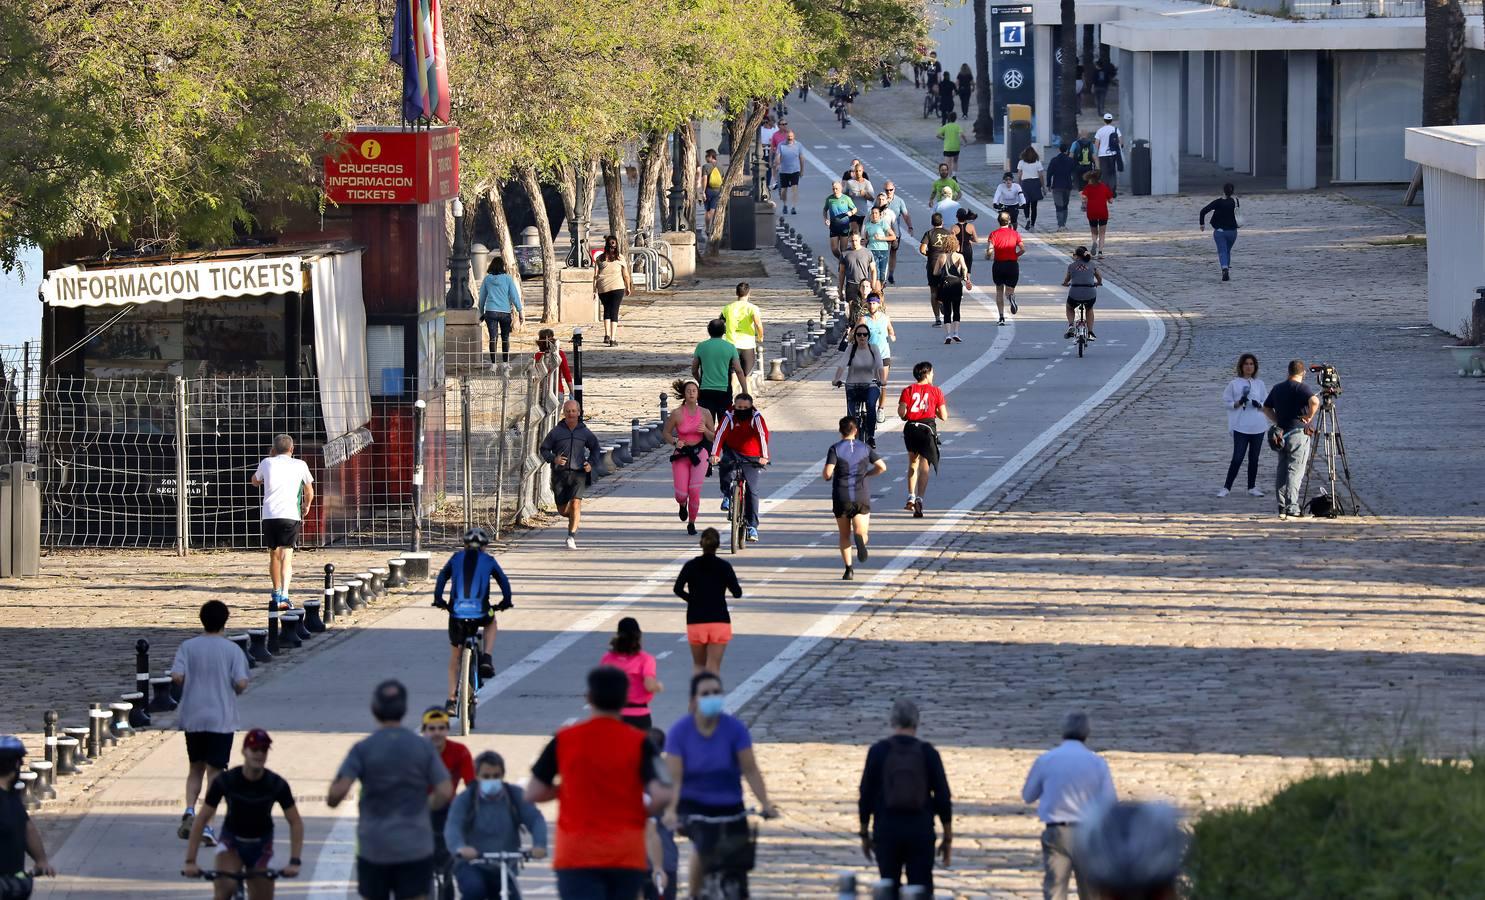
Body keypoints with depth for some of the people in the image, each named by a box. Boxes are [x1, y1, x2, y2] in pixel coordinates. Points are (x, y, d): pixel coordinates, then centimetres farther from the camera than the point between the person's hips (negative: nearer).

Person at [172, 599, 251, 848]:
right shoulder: (232, 650, -4)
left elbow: (177, 677, -11)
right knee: (214, 772, 2)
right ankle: (206, 827, -7)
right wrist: (236, 690, 11)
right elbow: (241, 683, -12)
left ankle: (189, 811, -5)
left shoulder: (188, 647, -1)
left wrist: (189, 687, 10)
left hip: (192, 718, 2)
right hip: (221, 719, -2)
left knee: (196, 768, 17)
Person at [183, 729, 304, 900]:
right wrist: (190, 861, -23)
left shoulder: (277, 784, -18)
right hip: (232, 841, -2)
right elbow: (202, 820, -17)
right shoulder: (225, 781, -21)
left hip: (261, 845, 2)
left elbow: (295, 822, -12)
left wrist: (295, 861, -24)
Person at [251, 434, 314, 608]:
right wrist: (306, 506, 41)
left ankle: (277, 594, 31)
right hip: (290, 515, -2)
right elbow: (309, 492, 20)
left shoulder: (267, 463, 8)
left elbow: (255, 482, 29)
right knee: (287, 555, -8)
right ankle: (284, 595, -25)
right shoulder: (300, 465, 6)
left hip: (269, 515, 2)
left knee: (274, 555, 18)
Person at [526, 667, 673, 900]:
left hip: (576, 855, -1)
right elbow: (662, 796, -13)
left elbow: (533, 793, 3)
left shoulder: (563, 740, 0)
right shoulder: (639, 743, -3)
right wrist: (643, 811, 9)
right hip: (627, 855, 1)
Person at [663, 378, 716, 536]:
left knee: (694, 491, -13)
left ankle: (691, 523, 9)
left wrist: (705, 430, -14)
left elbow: (714, 437, 8)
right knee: (681, 494, -5)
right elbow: (666, 432, 6)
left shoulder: (705, 413, -1)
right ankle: (683, 505, 35)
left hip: (699, 453, 0)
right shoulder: (676, 414, -6)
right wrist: (675, 442, -14)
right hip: (681, 455, 0)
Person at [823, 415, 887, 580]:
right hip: (861, 497, 1)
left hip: (841, 497, -1)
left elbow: (827, 473, -13)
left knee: (844, 536, 14)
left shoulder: (835, 449, -3)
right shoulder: (864, 448, 6)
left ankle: (848, 569, 9)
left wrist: (826, 476, 11)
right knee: (862, 533, -2)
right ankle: (860, 539, -39)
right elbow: (882, 467, 3)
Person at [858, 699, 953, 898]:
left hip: (887, 831, 0)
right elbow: (943, 798, -2)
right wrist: (948, 839, 6)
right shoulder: (928, 753, -2)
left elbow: (865, 796, 0)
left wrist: (865, 834, 10)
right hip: (921, 832, 0)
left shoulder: (878, 751, -2)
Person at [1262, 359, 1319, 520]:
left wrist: (1278, 422, 13)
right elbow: (1314, 401, -27)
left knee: (1281, 470, 11)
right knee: (1295, 471, -6)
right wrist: (1309, 417, -11)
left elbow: (1266, 408, 17)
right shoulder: (1302, 388, -9)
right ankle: (1292, 508, -11)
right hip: (1298, 432, -6)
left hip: (1282, 433, 6)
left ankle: (1282, 508, 11)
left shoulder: (1277, 388, 11)